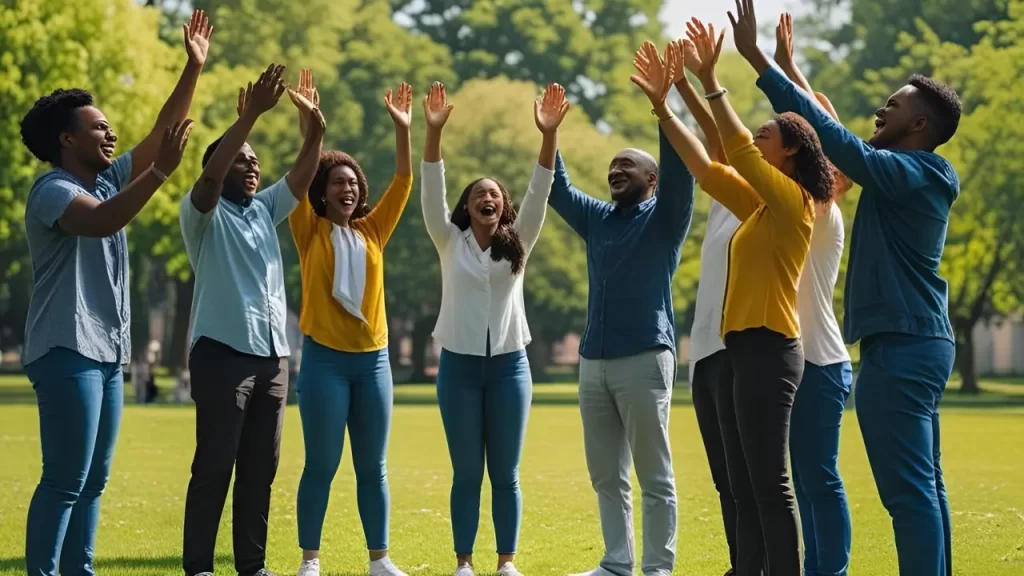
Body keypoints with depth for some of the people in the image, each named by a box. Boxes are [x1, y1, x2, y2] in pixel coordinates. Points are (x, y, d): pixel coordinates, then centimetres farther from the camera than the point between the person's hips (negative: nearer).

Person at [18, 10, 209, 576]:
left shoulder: (109, 180, 13)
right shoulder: (52, 189, -12)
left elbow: (160, 132, 14)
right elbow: (102, 222, -32)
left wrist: (193, 69, 8)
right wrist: (161, 171, -36)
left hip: (108, 353, 9)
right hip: (68, 352, -9)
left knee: (93, 481, 11)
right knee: (65, 480, -11)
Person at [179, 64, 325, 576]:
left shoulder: (265, 209, 17)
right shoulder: (203, 212, -1)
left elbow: (302, 176, 6)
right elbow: (210, 174, -20)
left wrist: (314, 129, -11)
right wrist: (249, 115, -27)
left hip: (272, 355, 6)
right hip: (223, 352, -6)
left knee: (260, 468, 8)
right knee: (214, 467, -6)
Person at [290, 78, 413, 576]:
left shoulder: (372, 231, 9)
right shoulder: (310, 232, 1)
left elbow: (403, 183, 4)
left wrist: (402, 130, -6)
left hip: (373, 358, 4)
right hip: (325, 359, -4)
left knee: (373, 468, 8)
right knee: (321, 466, 0)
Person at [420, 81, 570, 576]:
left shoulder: (518, 243, 6)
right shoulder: (450, 241, 4)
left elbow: (539, 192, -6)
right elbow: (432, 192, -9)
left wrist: (549, 134, -21)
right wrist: (433, 131, -23)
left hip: (509, 365, 1)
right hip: (459, 365, -1)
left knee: (506, 473, 3)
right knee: (466, 473, 2)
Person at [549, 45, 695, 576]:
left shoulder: (664, 218, 2)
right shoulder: (598, 219, 18)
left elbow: (680, 171, -13)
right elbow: (558, 190, 23)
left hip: (644, 357, -6)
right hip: (594, 360, 6)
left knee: (654, 475, -3)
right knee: (606, 475, 8)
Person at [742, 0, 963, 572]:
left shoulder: (905, 174, -12)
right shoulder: (919, 177, 16)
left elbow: (827, 133, -19)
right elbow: (831, 131, 23)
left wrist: (757, 58, -18)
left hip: (899, 347, -10)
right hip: (923, 342, 10)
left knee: (908, 489, -10)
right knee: (925, 484, 11)